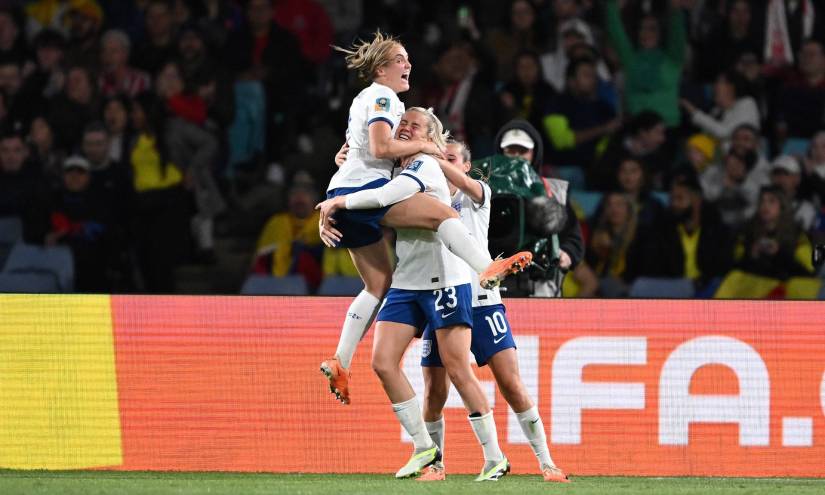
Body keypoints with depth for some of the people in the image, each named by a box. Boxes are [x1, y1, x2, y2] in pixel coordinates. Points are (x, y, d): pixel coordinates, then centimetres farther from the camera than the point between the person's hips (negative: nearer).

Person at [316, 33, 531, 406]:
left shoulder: (366, 98, 27)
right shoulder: (382, 96, -3)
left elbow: (347, 151, 34)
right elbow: (380, 147, -17)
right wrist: (422, 146, -7)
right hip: (365, 188, -10)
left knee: (379, 284, 10)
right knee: (442, 213, -22)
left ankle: (340, 363, 6)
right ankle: (488, 269, -41)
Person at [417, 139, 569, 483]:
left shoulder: (478, 195, 4)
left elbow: (461, 182, -17)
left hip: (481, 302, -2)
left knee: (511, 384, -8)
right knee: (434, 393, -1)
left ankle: (546, 463, -3)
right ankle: (435, 465, 16)